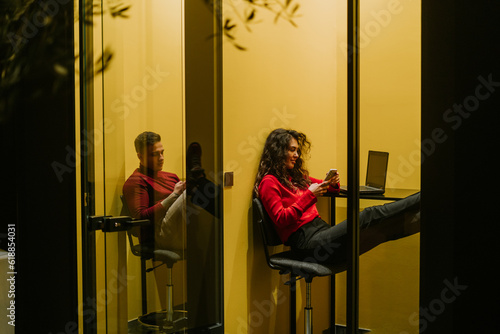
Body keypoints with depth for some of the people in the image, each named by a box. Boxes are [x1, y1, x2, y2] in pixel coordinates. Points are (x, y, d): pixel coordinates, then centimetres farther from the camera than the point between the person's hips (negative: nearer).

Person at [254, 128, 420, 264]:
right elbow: (281, 220, -12)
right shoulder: (269, 182, -1)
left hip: (322, 229, 8)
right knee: (369, 217, -23)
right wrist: (309, 195, -15)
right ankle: (418, 201, -25)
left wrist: (333, 184, 11)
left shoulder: (296, 176, 25)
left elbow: (322, 186, 36)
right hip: (306, 241, -8)